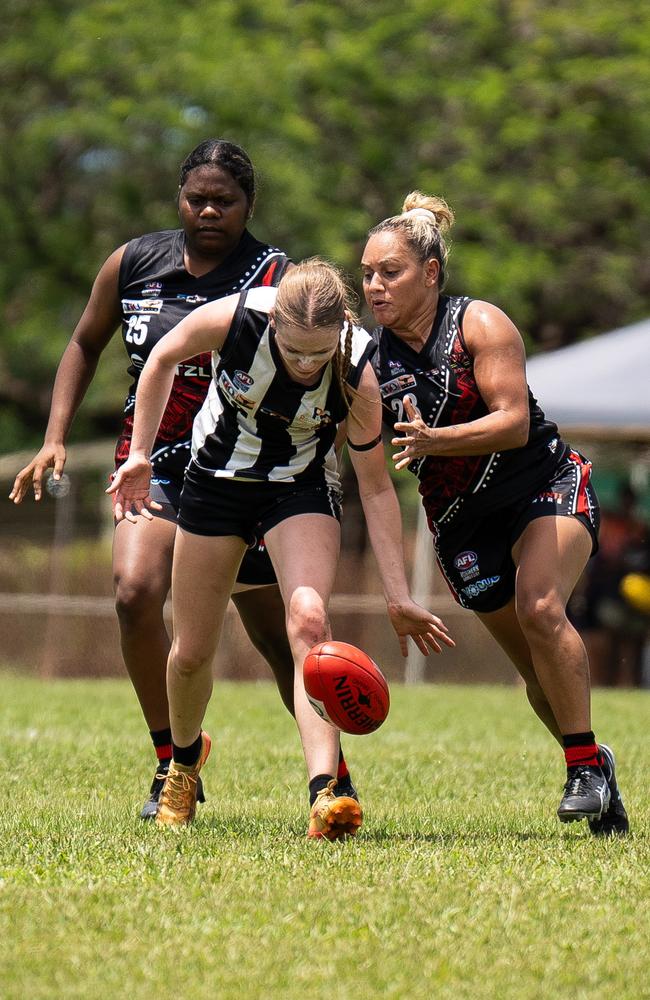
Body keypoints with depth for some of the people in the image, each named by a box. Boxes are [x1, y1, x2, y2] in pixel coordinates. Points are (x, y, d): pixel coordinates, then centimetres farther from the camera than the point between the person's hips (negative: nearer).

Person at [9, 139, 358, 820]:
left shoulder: (277, 280, -8)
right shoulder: (132, 264, 3)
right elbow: (85, 345, 17)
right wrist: (55, 438, 8)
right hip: (154, 464, 2)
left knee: (278, 638, 2)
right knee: (135, 592, -24)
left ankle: (335, 776, 24)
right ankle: (173, 766, -8)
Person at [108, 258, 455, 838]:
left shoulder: (355, 376, -28)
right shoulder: (231, 320, -28)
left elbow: (376, 487, -18)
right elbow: (163, 360, -5)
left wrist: (398, 597, -21)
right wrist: (140, 455, -2)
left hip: (302, 487, -1)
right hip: (218, 479, 1)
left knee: (309, 621, -28)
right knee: (191, 653, 7)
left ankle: (324, 793, -36)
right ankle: (186, 756, 40)